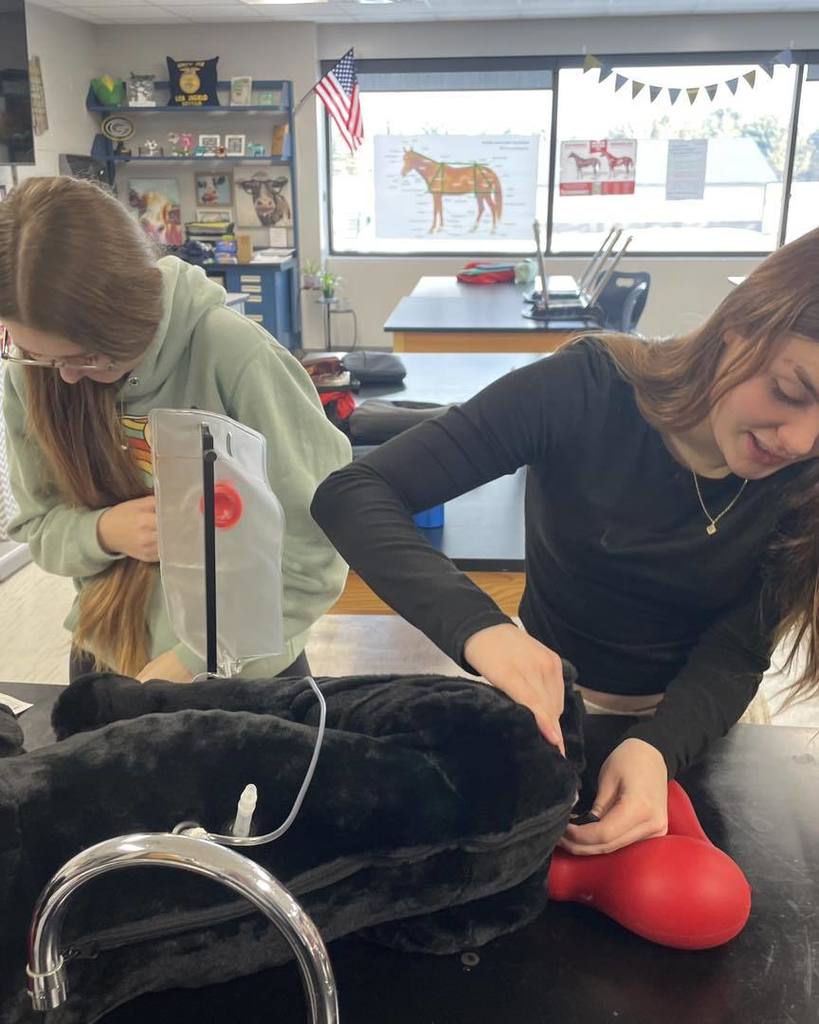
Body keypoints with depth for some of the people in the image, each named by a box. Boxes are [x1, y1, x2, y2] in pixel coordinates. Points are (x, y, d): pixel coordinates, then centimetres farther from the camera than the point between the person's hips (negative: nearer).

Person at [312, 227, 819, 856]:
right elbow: (352, 495, -30)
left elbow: (734, 657, -16)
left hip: (698, 718, 2)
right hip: (554, 701, -2)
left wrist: (657, 751, -37)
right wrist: (478, 626, -46)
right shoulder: (587, 390, -24)